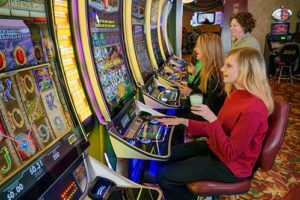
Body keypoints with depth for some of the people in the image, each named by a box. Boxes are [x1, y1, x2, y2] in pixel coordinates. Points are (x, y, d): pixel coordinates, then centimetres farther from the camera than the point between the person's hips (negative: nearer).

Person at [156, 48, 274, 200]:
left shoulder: (252, 109, -29)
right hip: (214, 148, 9)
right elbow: (216, 128, 6)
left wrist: (212, 119, -28)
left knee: (164, 176, -10)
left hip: (230, 166, -8)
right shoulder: (236, 94, 0)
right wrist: (184, 122, -1)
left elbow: (230, 153, -25)